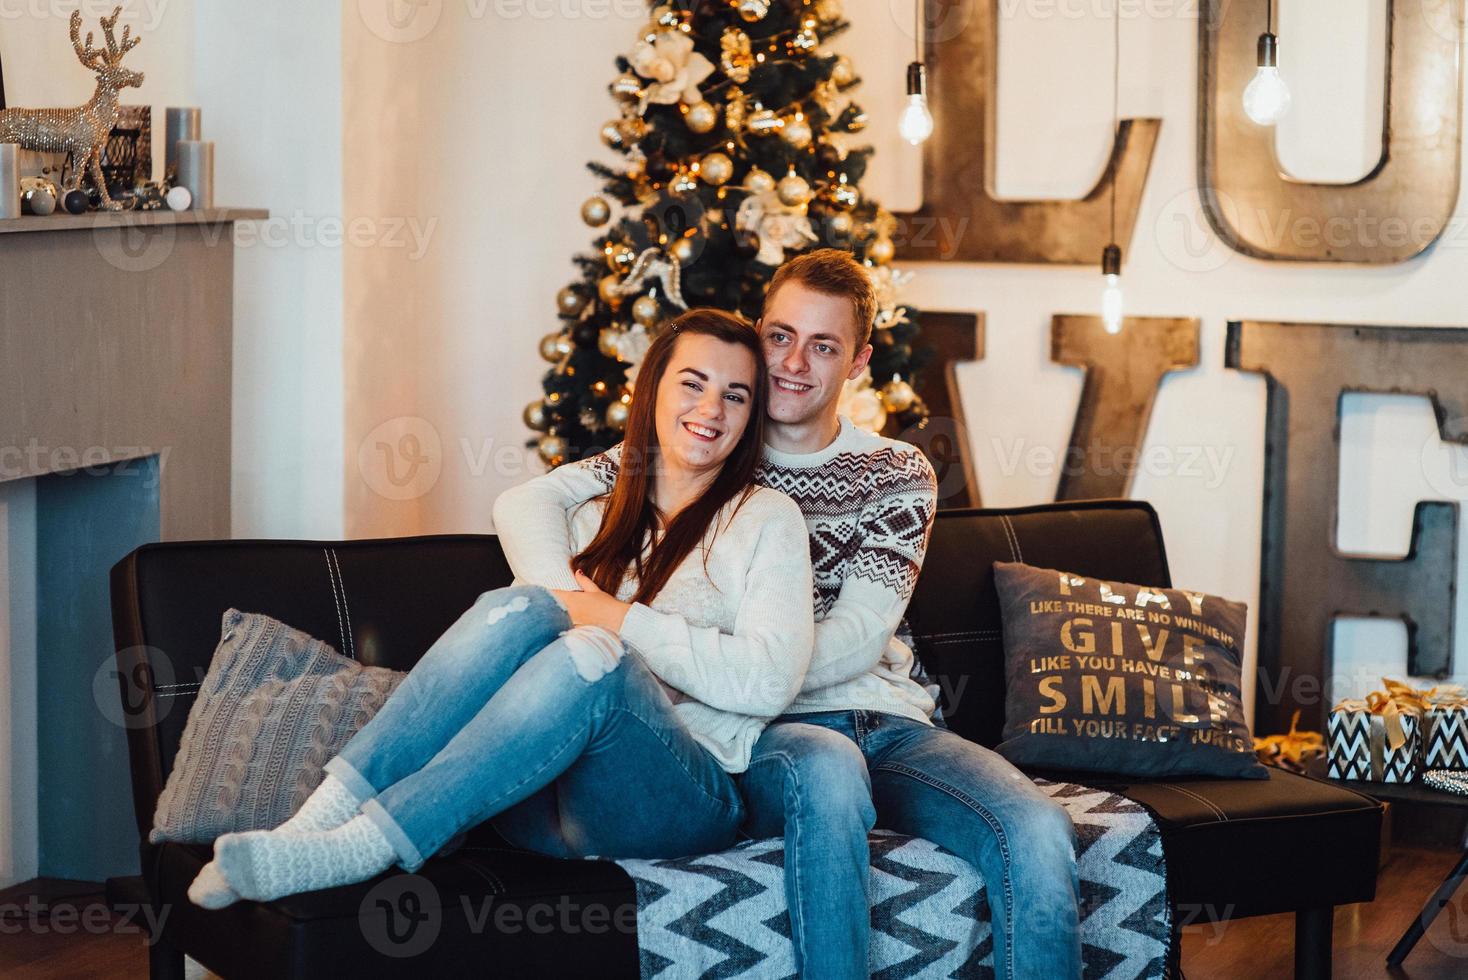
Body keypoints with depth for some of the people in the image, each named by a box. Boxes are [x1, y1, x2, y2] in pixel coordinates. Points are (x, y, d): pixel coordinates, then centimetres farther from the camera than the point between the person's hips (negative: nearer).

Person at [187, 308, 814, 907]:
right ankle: (328, 812, -36)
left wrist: (620, 621, -5)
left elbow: (768, 682, -6)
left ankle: (362, 847, -40)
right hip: (547, 804, 3)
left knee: (593, 655, -34)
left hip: (684, 797, -3)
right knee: (522, 611, -26)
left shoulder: (766, 518, 9)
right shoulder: (590, 519, 24)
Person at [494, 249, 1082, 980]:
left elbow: (857, 637, -3)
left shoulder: (898, 476, 11)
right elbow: (525, 505, -1)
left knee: (1038, 832, -27)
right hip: (764, 734, -2)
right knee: (828, 765, -40)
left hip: (889, 723, 2)